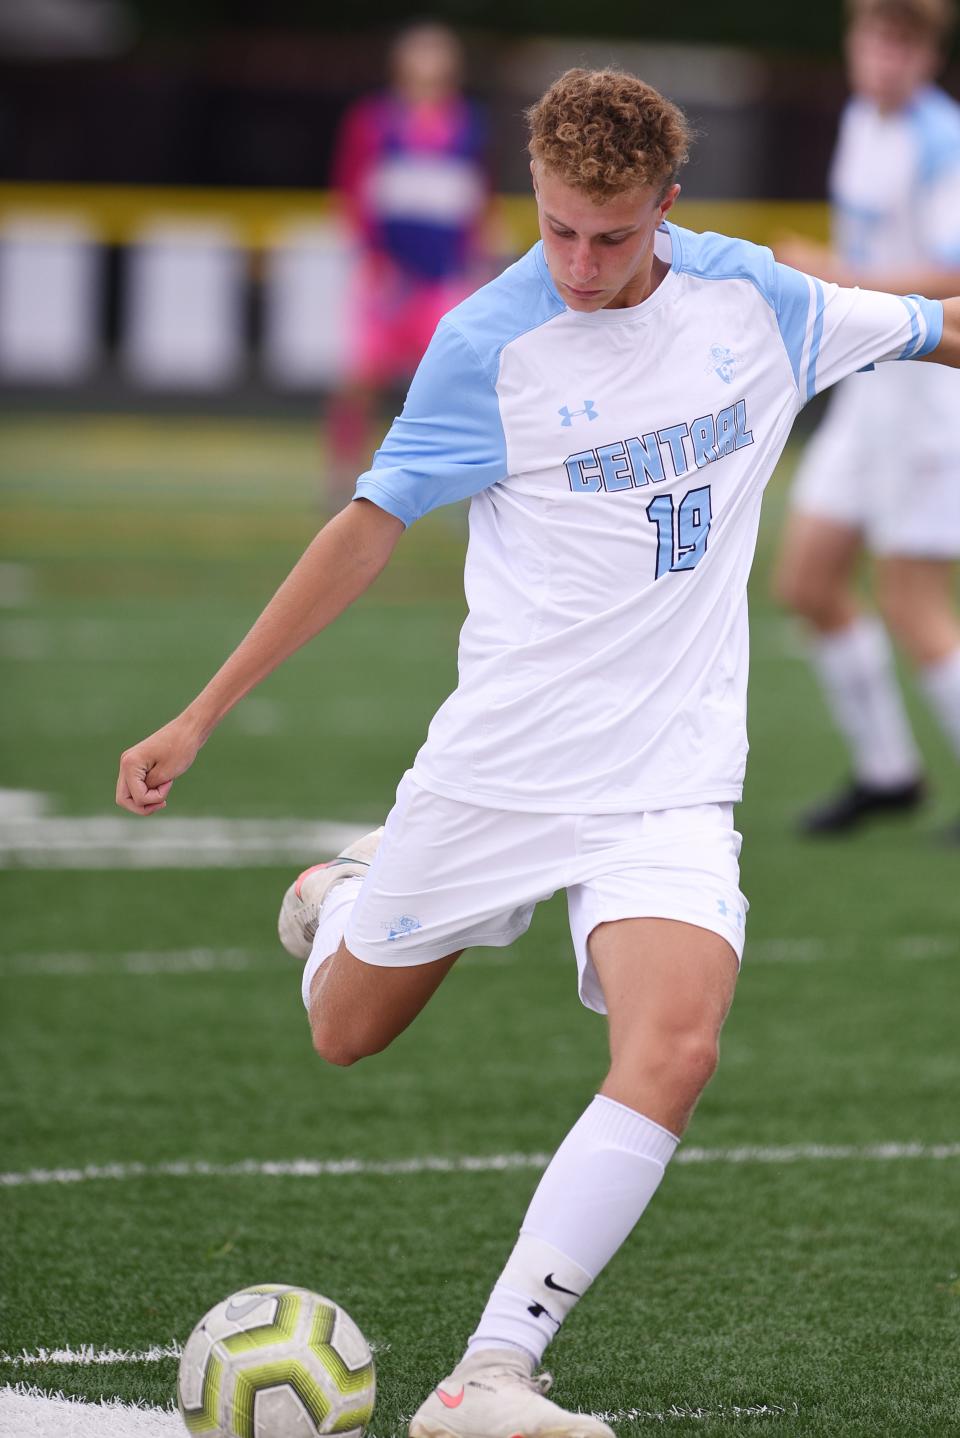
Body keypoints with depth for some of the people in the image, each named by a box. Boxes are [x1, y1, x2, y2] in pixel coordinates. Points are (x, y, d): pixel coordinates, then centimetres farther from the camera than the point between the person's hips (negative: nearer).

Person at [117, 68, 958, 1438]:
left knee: (674, 1045, -24)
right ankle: (352, 894, 49)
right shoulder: (489, 342, -9)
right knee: (346, 1032, 12)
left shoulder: (753, 297, -1)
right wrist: (199, 718, -2)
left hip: (672, 782, 1)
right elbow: (369, 529, -2)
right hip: (500, 761, -1)